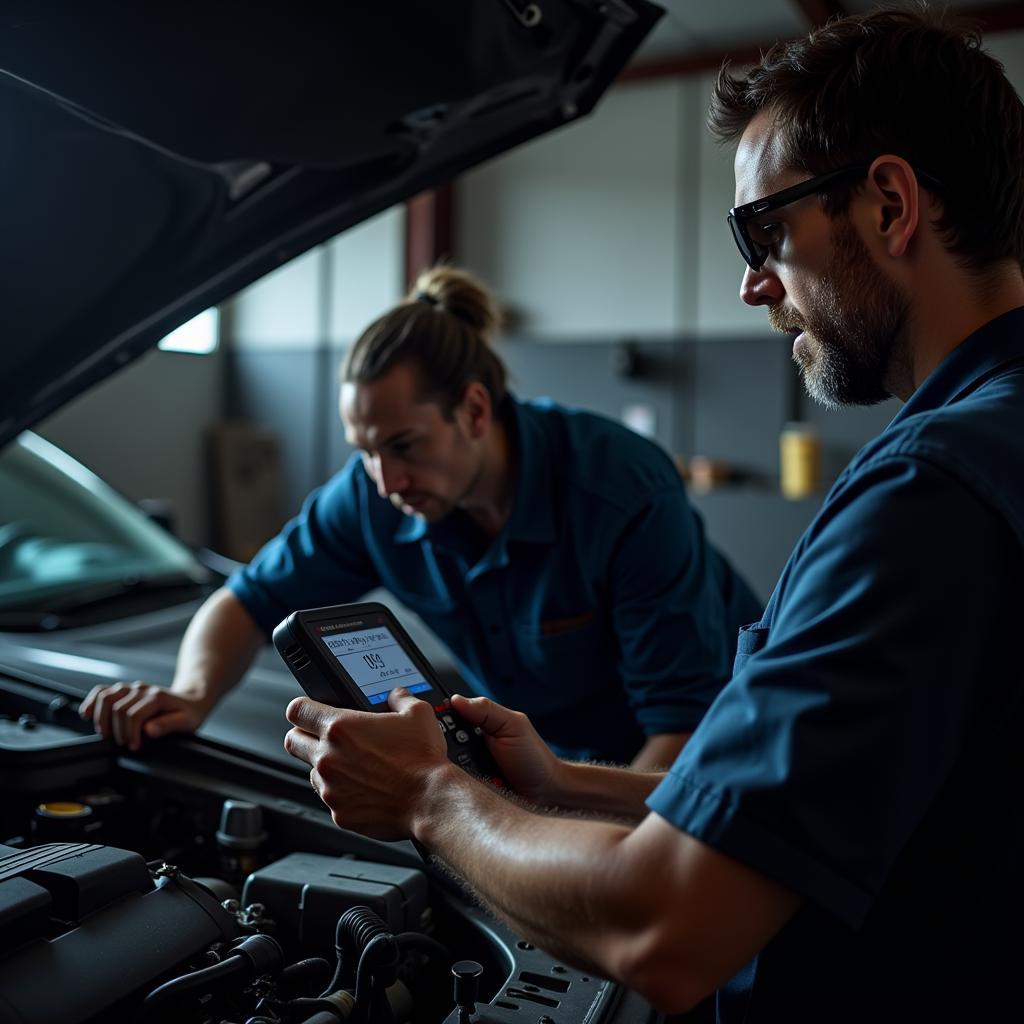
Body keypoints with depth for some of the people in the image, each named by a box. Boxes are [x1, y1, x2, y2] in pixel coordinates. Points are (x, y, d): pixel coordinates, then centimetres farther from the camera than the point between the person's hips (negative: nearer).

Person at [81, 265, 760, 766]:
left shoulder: (627, 492, -30)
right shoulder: (370, 496, -14)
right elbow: (250, 601, -2)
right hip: (556, 760, 5)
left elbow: (685, 723, -31)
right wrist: (192, 695, -23)